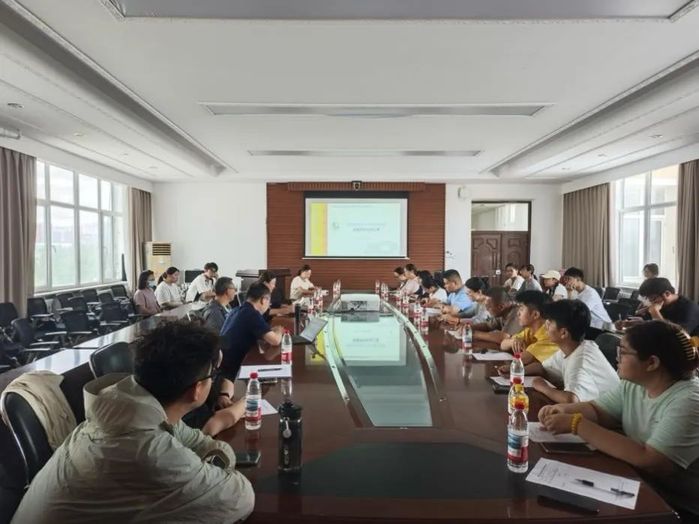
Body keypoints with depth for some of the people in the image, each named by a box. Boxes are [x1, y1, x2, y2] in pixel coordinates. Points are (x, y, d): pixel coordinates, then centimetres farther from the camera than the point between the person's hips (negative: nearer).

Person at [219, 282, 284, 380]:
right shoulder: (253, 314, -16)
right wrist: (279, 331, 3)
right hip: (230, 371, -8)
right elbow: (275, 340, -18)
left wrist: (272, 330, 17)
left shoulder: (237, 310, 10)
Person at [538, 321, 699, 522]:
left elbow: (648, 461, -32)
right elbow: (597, 410, 3)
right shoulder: (634, 384, -1)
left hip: (679, 510, -6)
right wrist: (564, 409, -20)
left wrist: (576, 424, -31)